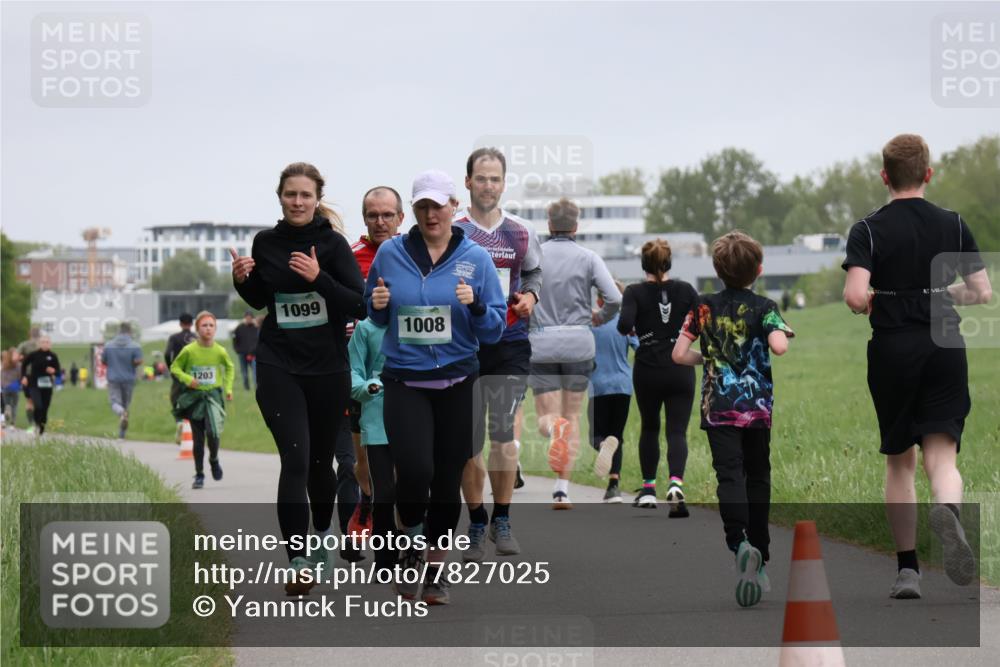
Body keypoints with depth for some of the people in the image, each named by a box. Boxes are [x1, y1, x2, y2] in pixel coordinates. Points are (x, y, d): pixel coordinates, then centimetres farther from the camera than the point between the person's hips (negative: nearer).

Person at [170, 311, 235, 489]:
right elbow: (175, 367, 3)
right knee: (198, 439, 5)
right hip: (194, 396, 0)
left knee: (213, 432, -18)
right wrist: (187, 379, -14)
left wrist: (228, 388, 8)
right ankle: (199, 475, 17)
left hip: (213, 395, 0)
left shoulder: (220, 351, -3)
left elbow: (229, 368, 16)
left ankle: (214, 460, 13)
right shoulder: (189, 350, -8)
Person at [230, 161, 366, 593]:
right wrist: (242, 279, -2)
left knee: (320, 460, 12)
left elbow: (360, 306, -12)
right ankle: (297, 561, -12)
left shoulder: (332, 243, -7)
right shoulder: (265, 243, 2)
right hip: (279, 367, 0)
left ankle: (323, 531, 41)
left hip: (328, 368, 0)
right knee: (296, 459, -13)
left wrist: (319, 277, -23)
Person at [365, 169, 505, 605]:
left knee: (447, 481, 5)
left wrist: (475, 306, -18)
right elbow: (377, 317, 15)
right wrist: (377, 303, -7)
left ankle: (435, 570, 21)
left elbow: (494, 329, 2)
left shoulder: (476, 258, 0)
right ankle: (409, 548, 11)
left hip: (458, 385, 1)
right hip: (404, 383, -1)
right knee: (414, 471, -18)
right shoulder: (391, 254, 2)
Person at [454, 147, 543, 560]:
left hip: (510, 344, 1)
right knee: (470, 441, 3)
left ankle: (501, 522, 9)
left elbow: (535, 272, 25)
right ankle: (476, 526, 15)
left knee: (504, 435, -6)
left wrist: (530, 295, 5)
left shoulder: (521, 233, 8)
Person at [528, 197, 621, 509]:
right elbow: (615, 298, -9)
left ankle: (553, 428, -33)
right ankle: (562, 489, 2)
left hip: (541, 344, 0)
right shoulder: (588, 258, -1)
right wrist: (600, 317, 12)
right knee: (572, 415, 11)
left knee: (546, 418, 6)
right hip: (578, 342, 0)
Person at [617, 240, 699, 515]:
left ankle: (648, 490, 21)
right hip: (680, 371, 0)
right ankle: (676, 482, -26)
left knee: (649, 428, 19)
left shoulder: (635, 292, -5)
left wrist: (625, 330, 4)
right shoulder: (685, 290, 1)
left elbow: (625, 324, -19)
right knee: (677, 431, -2)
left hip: (647, 371, 0)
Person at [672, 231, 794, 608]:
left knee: (729, 475, -9)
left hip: (718, 408, 0)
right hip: (757, 407, 0)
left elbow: (679, 354, -1)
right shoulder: (764, 308, -4)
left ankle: (739, 543, -35)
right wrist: (785, 333, 1)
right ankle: (760, 558, 19)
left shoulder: (704, 307, 1)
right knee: (757, 478, 13)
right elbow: (779, 347, -22)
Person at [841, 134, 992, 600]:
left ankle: (907, 570, 16)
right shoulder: (953, 225, 3)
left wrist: (870, 304, 4)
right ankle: (948, 511, -39)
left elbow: (855, 295, -19)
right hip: (945, 349, 1)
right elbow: (982, 292, 6)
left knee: (899, 461, 13)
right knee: (941, 458, -3)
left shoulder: (869, 231, -6)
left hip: (892, 351, -1)